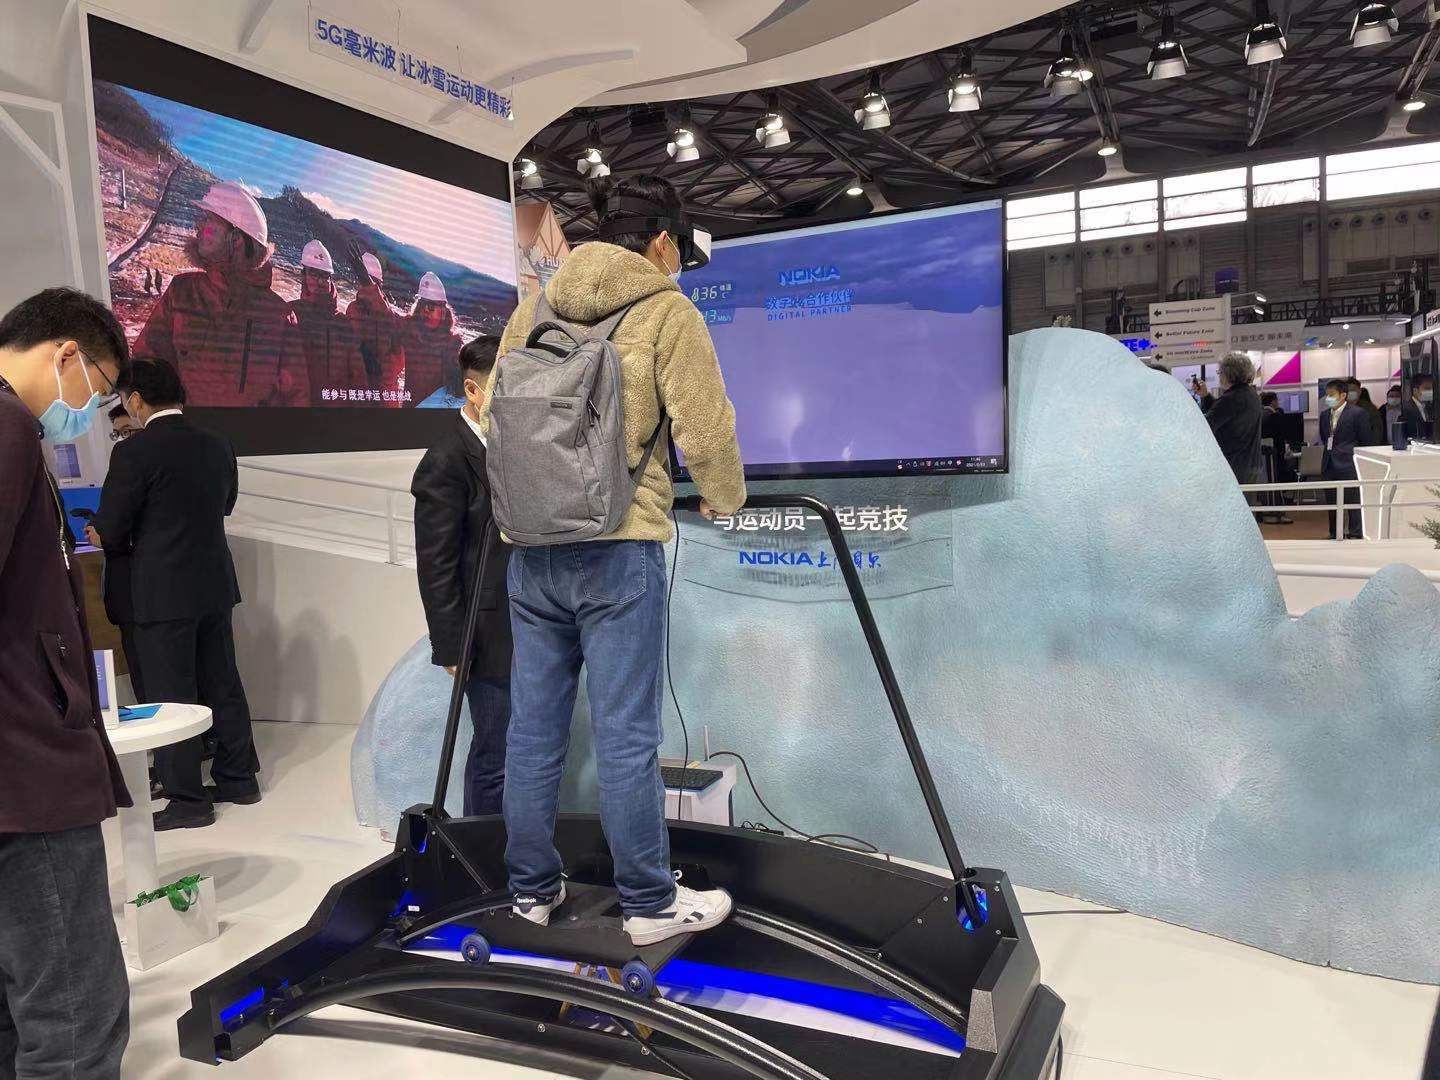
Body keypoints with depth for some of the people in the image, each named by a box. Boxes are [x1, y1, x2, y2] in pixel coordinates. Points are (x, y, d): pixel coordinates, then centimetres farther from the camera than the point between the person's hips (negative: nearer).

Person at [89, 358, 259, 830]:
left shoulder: (134, 453, -15)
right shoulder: (217, 446, 4)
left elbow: (110, 533, -10)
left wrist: (102, 536, 12)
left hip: (163, 592, -6)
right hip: (214, 584, 7)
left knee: (171, 697, 3)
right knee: (222, 685, 15)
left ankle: (188, 800, 11)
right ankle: (238, 777, 26)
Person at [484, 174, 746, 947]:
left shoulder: (536, 306, 14)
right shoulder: (666, 310, -2)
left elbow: (497, 413, 16)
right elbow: (704, 428, -4)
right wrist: (725, 500, 14)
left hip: (530, 546, 6)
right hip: (617, 548, -5)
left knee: (533, 727, 12)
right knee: (626, 735, 1)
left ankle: (532, 889, 25)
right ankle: (650, 903, 14)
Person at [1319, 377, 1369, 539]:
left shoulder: (1357, 413, -6)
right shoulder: (1324, 414, 12)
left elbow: (1365, 442, -3)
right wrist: (1329, 450, 10)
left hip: (1348, 466, -6)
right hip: (1329, 466, 6)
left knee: (1354, 503, -4)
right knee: (1332, 503, 11)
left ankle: (1355, 536, 2)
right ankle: (1335, 536, 20)